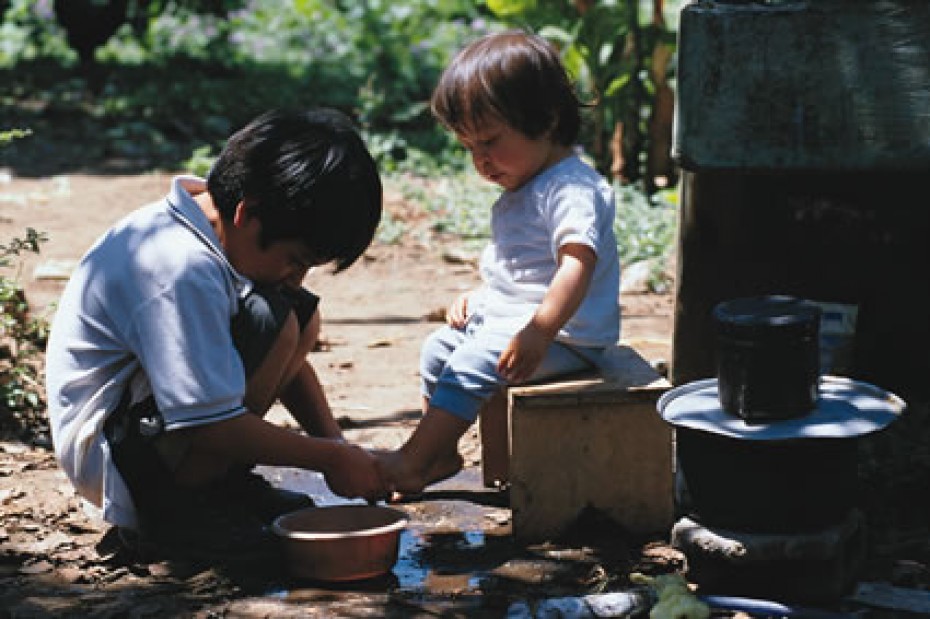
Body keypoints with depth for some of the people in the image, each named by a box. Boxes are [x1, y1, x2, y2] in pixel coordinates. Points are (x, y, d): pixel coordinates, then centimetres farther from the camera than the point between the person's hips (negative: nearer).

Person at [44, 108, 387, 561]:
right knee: (272, 323, -27)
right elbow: (213, 424, -29)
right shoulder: (182, 273, -30)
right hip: (115, 463, -10)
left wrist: (337, 444, -2)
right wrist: (332, 460, -20)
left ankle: (221, 481, 7)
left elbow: (287, 362, 10)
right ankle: (175, 507, -13)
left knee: (302, 314, 6)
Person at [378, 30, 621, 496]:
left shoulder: (572, 188, -18)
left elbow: (578, 263, -31)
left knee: (472, 364, -23)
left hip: (564, 335, -11)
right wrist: (478, 296, 9)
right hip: (505, 316, 11)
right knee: (439, 346, 13)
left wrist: (539, 331, -38)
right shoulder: (518, 193, 15)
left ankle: (412, 463, -19)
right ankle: (441, 453, 16)